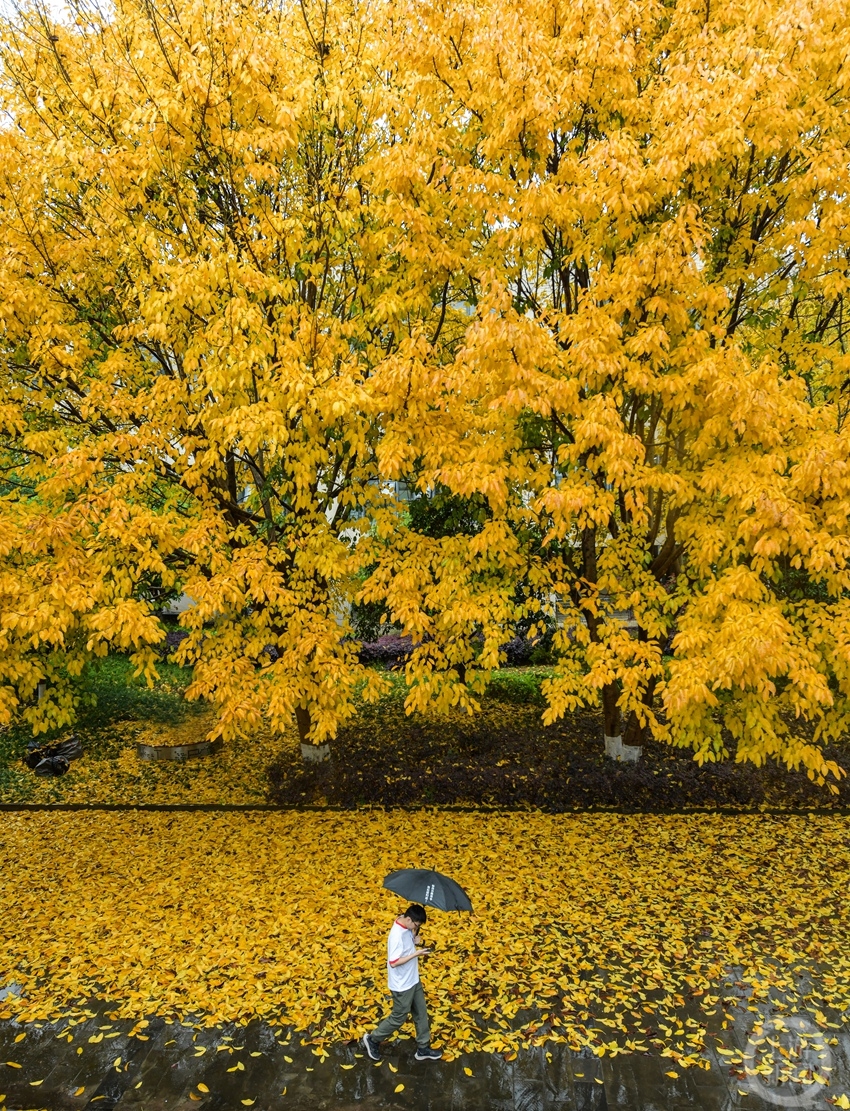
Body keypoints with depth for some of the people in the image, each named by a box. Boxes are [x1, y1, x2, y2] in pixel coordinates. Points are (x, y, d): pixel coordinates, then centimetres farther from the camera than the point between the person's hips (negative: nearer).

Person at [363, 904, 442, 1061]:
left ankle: (423, 1049, 33)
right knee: (399, 1018, 10)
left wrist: (414, 939, -8)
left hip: (413, 980, 8)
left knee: (421, 1013, 18)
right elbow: (393, 962, -30)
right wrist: (416, 954, -28)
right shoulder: (397, 935, -32)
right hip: (402, 985, -8)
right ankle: (372, 1040, 30)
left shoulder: (406, 927, -4)